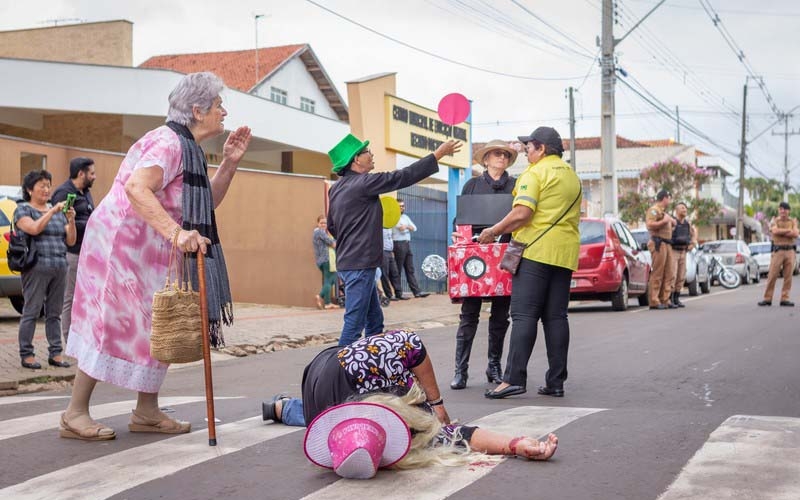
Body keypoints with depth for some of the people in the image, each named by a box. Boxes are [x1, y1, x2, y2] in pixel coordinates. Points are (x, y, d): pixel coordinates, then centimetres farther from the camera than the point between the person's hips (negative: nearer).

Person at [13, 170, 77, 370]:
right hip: (36, 268, -5)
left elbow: (71, 241, 12)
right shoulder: (23, 209, 3)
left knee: (54, 314, 6)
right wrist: (52, 211, -19)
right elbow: (34, 228, -18)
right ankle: (26, 354, 1)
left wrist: (71, 220, -4)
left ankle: (55, 353, 9)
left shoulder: (58, 211, 18)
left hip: (59, 269, 5)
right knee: (31, 313, -4)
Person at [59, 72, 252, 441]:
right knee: (111, 325, -8)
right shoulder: (168, 142, -18)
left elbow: (207, 203, 19)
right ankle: (75, 414, 1)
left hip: (150, 251, 10)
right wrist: (176, 232, -43)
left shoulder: (187, 148, 14)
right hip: (121, 242, -10)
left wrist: (229, 163, 7)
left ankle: (147, 413, 15)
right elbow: (136, 188, -34)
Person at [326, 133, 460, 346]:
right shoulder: (362, 183, -15)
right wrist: (438, 154, -7)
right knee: (354, 323, -8)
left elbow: (332, 226, 22)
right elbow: (403, 177, -13)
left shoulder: (337, 188, 13)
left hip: (349, 262, 10)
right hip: (360, 264, -10)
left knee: (374, 320, 15)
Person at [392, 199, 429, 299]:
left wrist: (406, 227, -7)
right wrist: (408, 227, 2)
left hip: (407, 244, 8)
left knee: (410, 269, 5)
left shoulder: (406, 217, 21)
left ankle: (417, 291, 3)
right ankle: (398, 293, -1)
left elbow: (414, 228, 11)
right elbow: (402, 228, -17)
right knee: (398, 270, -4)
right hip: (399, 244, -8)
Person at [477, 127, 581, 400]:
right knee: (556, 316, 7)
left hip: (536, 250, -7)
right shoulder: (572, 176, 20)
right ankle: (556, 382, 6)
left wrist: (493, 231, -6)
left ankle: (514, 379, -14)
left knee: (523, 315, -9)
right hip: (565, 253, 7)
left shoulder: (535, 173, -6)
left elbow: (521, 213, -17)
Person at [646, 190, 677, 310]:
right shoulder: (654, 210, -6)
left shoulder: (663, 212, 26)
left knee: (669, 274, 8)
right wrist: (664, 221, -16)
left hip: (667, 244, 10)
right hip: (658, 243, -10)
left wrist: (671, 221, 18)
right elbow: (650, 224, -21)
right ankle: (654, 301, -9)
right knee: (657, 274, -10)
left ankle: (665, 300, 12)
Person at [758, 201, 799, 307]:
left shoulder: (793, 221, 9)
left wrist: (781, 232, -11)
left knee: (788, 276, 0)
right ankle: (767, 299, 1)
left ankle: (784, 299, 4)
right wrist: (789, 230, -8)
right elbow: (775, 231, -17)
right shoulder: (774, 221, 4)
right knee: (772, 275, -3)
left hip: (790, 251, 2)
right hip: (778, 250, -2)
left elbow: (795, 234, -8)